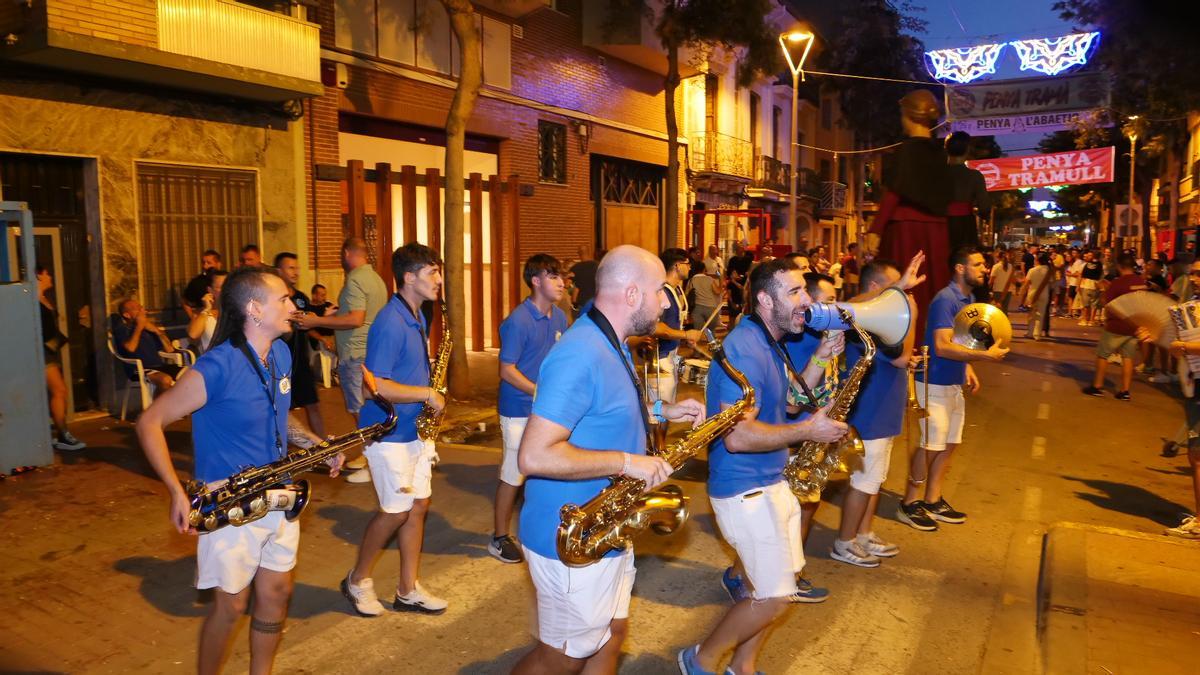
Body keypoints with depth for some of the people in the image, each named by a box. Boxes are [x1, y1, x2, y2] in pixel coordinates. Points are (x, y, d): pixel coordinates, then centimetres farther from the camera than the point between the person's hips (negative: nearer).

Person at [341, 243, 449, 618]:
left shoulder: (418, 318, 9)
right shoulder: (390, 323, -20)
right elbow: (377, 386, -25)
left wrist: (429, 396, 2)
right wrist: (428, 395, -18)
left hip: (415, 428, 9)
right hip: (389, 432, -9)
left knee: (418, 505, 11)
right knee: (397, 511, 0)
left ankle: (408, 590, 23)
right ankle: (357, 580, 23)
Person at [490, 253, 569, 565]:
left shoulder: (559, 317, 4)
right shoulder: (518, 321, -18)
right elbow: (507, 371, -17)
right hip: (519, 410, -7)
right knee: (513, 477, 3)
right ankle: (499, 538, 19)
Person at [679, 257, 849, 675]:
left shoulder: (770, 344, 9)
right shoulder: (745, 349, -23)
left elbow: (789, 400, 15)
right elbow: (737, 437, -29)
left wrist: (820, 358, 3)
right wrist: (807, 431, -19)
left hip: (772, 482, 10)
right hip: (744, 489, -10)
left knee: (777, 585, 17)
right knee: (776, 598, -3)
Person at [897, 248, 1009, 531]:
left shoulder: (967, 298, 10)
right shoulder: (945, 299, -19)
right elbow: (942, 347, -26)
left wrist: (968, 367, 8)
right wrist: (985, 355, -24)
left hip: (954, 383, 9)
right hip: (935, 383, -9)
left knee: (950, 443, 13)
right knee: (931, 446, -2)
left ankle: (932, 501, 25)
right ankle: (909, 504, 11)